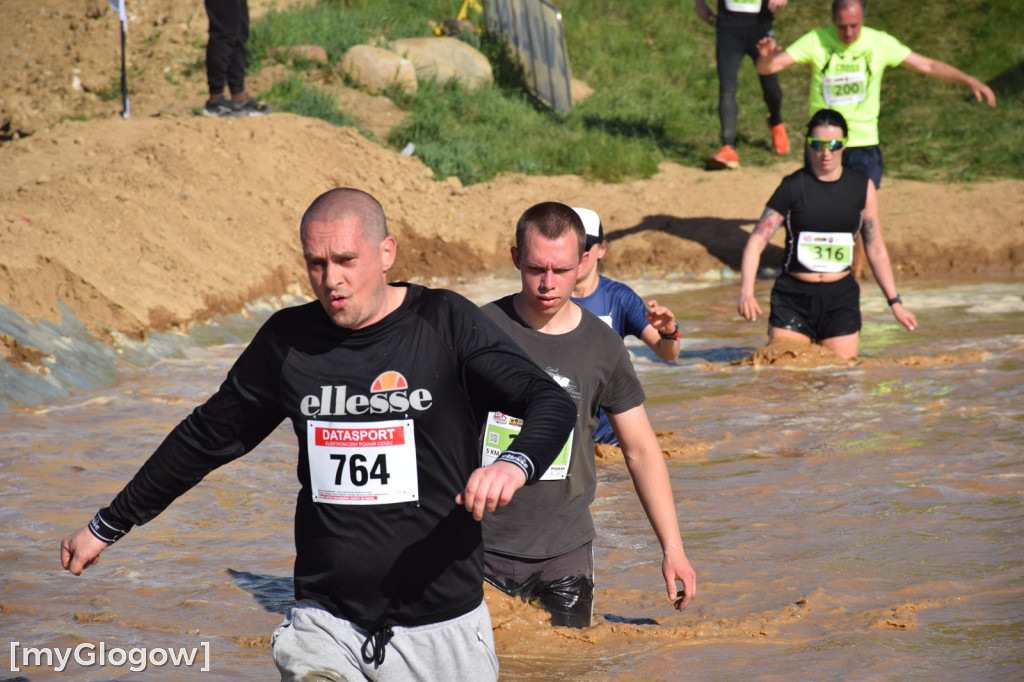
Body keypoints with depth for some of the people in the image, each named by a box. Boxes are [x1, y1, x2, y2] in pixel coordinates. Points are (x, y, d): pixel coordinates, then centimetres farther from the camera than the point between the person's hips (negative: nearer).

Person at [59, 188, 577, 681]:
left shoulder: (444, 325, -5)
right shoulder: (288, 340, 5)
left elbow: (552, 403, -12)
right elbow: (208, 436, 18)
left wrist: (514, 464, -35)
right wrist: (108, 525, 24)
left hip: (441, 627, -2)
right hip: (326, 626, 2)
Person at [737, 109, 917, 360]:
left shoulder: (863, 188, 4)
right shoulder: (793, 187, -4)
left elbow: (876, 249, 11)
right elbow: (756, 241, -7)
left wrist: (895, 301, 8)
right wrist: (746, 292, -21)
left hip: (841, 296, 2)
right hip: (793, 296, -2)